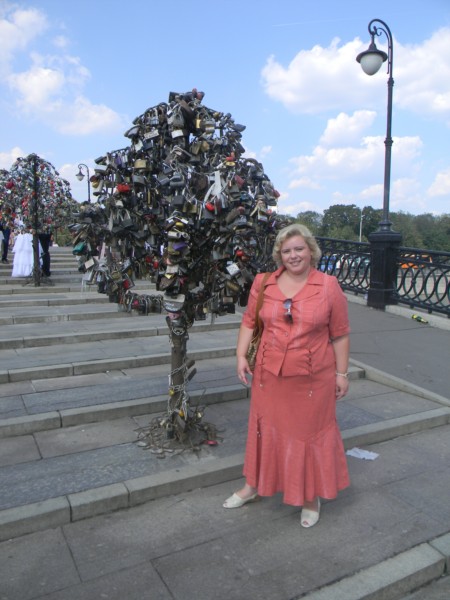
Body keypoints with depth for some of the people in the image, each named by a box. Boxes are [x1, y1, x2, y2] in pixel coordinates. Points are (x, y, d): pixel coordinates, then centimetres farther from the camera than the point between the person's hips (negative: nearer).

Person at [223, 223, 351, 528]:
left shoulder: (329, 286, -6)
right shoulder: (264, 284, 0)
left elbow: (340, 334, -2)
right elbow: (249, 321, 7)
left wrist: (342, 372, -1)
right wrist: (241, 355, -2)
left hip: (312, 379, -2)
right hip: (269, 375, 2)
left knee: (310, 433, 12)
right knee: (265, 429, 17)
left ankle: (311, 497, 34)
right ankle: (253, 485, 39)